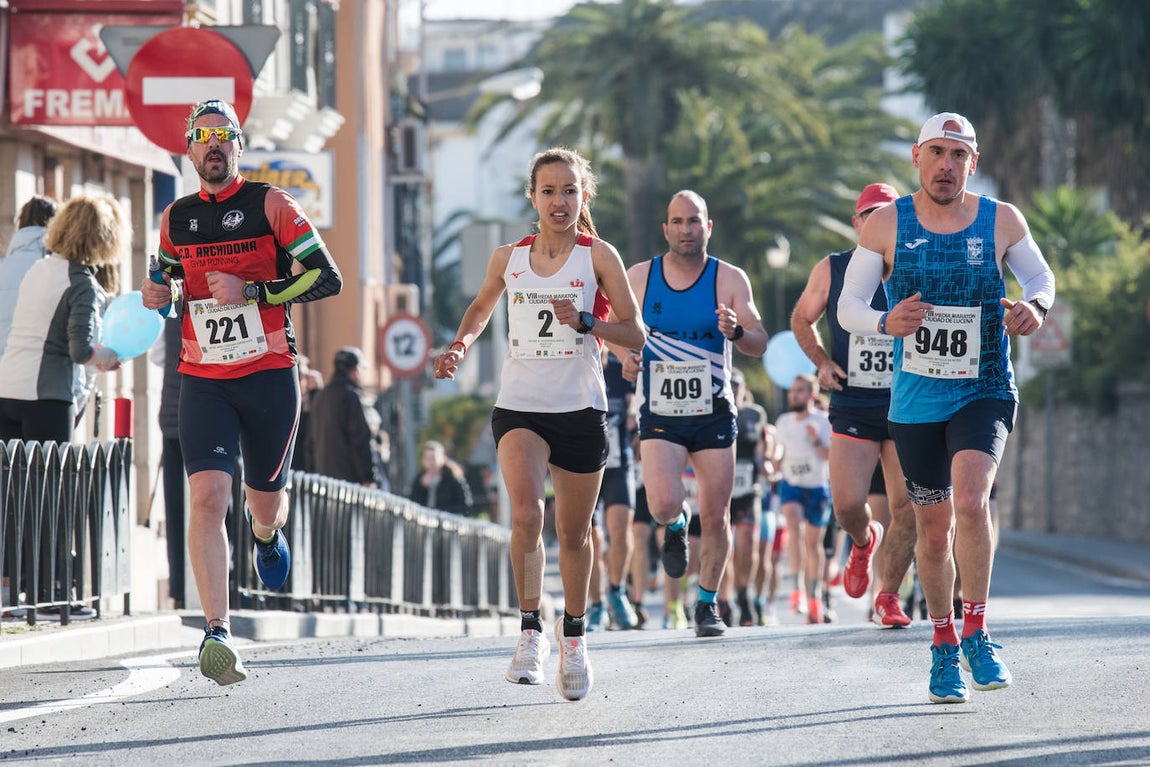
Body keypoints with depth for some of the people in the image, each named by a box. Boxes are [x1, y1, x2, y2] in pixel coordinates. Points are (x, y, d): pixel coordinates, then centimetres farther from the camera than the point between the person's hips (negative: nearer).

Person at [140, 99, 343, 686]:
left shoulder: (271, 204, -2)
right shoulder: (175, 218, 9)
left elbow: (327, 279, -8)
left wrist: (250, 291, -17)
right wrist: (157, 294, 3)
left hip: (269, 374, -1)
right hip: (202, 380, 1)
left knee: (265, 500, 13)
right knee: (208, 495, -18)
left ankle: (267, 535, 54)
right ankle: (216, 632, -22)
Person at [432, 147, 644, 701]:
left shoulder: (598, 256, -2)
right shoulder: (508, 258, 5)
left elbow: (634, 334, -1)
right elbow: (481, 308, 25)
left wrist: (585, 321, -17)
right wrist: (460, 345, 5)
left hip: (580, 411, 0)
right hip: (519, 408, 0)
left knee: (573, 532, 10)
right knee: (526, 514, -23)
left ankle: (573, 636, 30)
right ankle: (530, 631, -12)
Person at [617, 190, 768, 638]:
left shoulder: (729, 280, -3)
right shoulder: (639, 278, 0)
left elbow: (759, 344, -8)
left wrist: (736, 332, -30)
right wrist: (624, 355, -8)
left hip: (713, 415, 0)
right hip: (660, 415, 0)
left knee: (715, 519, 2)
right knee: (663, 505, -20)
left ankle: (707, 605, 21)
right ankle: (675, 528, 18)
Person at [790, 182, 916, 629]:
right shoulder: (831, 271, 2)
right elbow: (802, 320, 18)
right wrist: (822, 362, 2)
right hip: (852, 409, 0)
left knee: (906, 510, -3)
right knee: (847, 505, -11)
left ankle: (888, 597, 15)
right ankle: (864, 542, 26)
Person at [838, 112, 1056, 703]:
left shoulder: (1001, 221, -2)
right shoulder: (888, 224, -3)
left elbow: (1041, 277, 12)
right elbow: (847, 305, -3)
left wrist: (1034, 305, -12)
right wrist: (885, 323, -25)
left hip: (984, 392, -1)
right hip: (916, 400, 1)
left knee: (971, 499, -25)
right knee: (934, 529, 8)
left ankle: (976, 633, -10)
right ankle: (944, 647, 27)